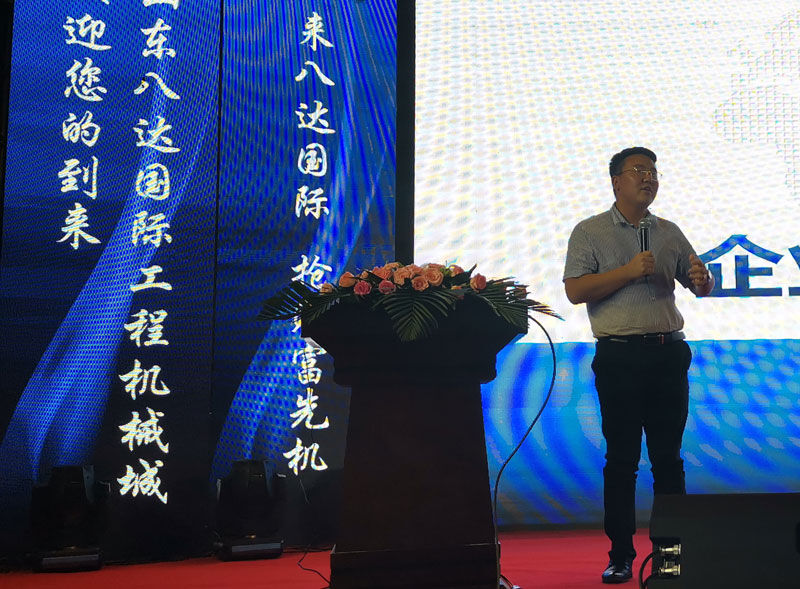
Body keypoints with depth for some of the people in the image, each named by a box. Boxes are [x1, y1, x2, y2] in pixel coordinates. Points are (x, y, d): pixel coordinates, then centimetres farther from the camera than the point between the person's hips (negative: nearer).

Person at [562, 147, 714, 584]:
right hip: (620, 356, -4)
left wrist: (702, 279, -5)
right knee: (621, 459, -1)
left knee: (669, 458, 7)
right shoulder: (590, 232, 3)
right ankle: (620, 556, 7)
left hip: (669, 354, 4)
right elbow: (575, 290, -8)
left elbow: (700, 288, 19)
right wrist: (629, 271, -15)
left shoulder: (669, 232, 16)